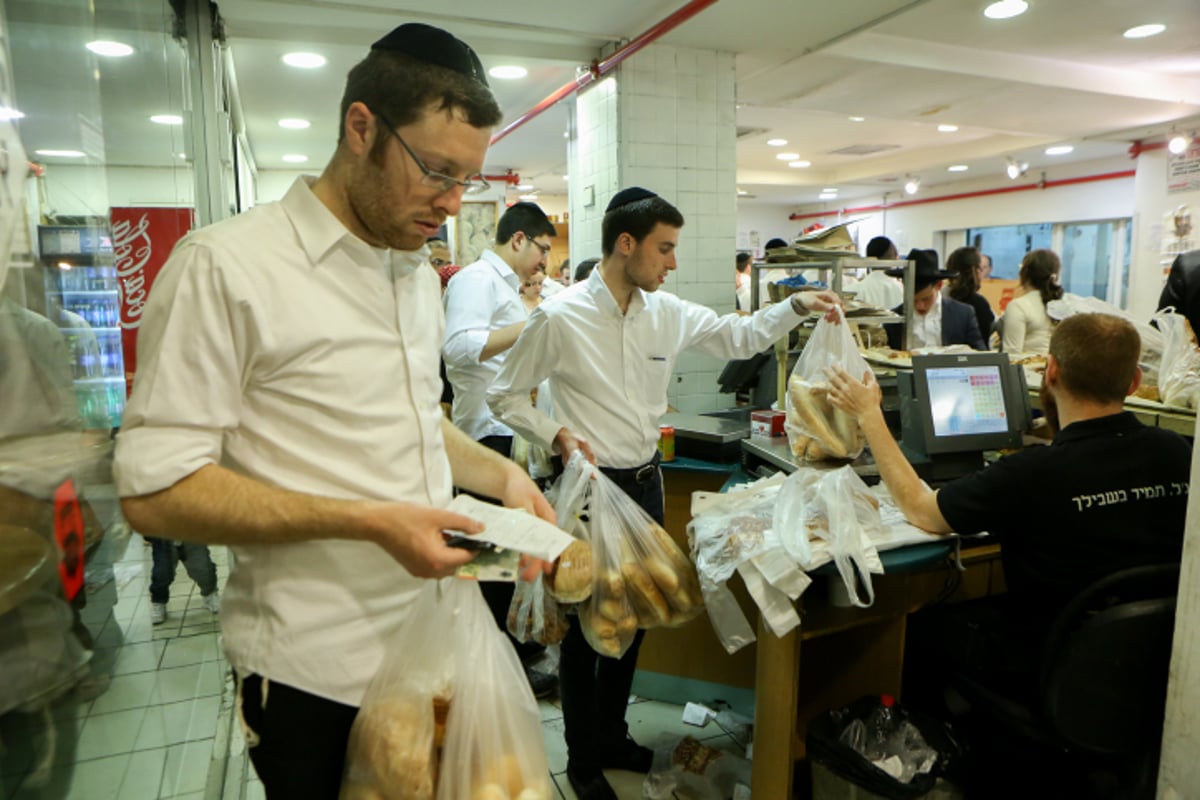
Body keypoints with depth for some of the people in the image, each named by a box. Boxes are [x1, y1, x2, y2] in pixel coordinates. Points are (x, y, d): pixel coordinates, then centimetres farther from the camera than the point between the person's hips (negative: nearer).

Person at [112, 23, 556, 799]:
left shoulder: (420, 272, 8)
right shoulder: (227, 266, -16)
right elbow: (154, 489, -18)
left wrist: (500, 474, 0)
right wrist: (369, 522, -25)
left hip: (434, 638, 7)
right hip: (319, 672, -6)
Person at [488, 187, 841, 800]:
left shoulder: (668, 313, 1)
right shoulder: (559, 318, -14)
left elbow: (737, 337, 14)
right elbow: (505, 395, -5)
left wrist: (797, 306, 3)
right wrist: (557, 436, -19)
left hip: (645, 483, 6)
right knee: (585, 626, 10)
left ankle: (612, 737, 42)